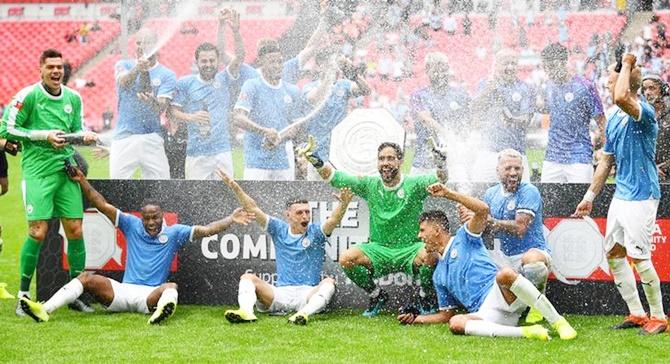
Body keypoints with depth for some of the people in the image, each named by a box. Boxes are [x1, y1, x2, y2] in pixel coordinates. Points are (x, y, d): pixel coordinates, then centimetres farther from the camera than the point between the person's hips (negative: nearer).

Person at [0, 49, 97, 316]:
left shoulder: (73, 98, 11)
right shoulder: (28, 96, -6)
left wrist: (85, 135, -2)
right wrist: (45, 135, -14)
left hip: (66, 170, 5)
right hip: (37, 171, -5)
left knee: (75, 231, 3)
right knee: (38, 232, -11)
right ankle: (23, 295, 2)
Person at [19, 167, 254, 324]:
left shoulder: (173, 233, 7)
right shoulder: (132, 225, 11)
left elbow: (205, 230, -1)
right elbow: (104, 206, 7)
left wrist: (231, 220, -13)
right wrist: (82, 182, 0)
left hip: (150, 295, -3)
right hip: (122, 291, 3)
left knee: (171, 288, -35)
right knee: (87, 277, -17)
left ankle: (163, 308, -72)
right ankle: (44, 311, -35)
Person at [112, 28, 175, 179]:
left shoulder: (167, 75, 3)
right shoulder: (124, 65, 7)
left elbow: (161, 108, -10)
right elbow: (123, 83, -17)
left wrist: (151, 101, -35)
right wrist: (137, 69, -39)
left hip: (151, 139, 0)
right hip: (124, 137, 0)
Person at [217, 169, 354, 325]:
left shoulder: (316, 232, 5)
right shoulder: (279, 229, 11)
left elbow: (333, 220, -14)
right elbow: (253, 209, 6)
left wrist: (343, 204, -35)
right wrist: (235, 187, -4)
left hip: (308, 294, -2)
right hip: (280, 293, 2)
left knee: (329, 282, -30)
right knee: (248, 277, -16)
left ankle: (305, 313, -55)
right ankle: (246, 311, -45)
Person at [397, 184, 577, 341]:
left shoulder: (463, 238, 15)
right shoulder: (438, 276, 30)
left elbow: (483, 210, -4)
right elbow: (448, 314, 32)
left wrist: (449, 193, -2)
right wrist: (416, 319, 23)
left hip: (499, 292, -4)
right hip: (485, 312, 4)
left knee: (505, 274, -41)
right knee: (455, 323, -31)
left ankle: (558, 322, -33)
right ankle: (525, 332, -36)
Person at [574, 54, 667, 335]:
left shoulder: (644, 112, -16)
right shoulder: (614, 119, 12)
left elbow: (621, 98, -39)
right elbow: (606, 160, 19)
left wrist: (626, 64, -22)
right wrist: (590, 196, 19)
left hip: (641, 195, -9)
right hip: (621, 194, 9)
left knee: (639, 256, -8)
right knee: (613, 253, 12)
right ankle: (637, 313, 19)